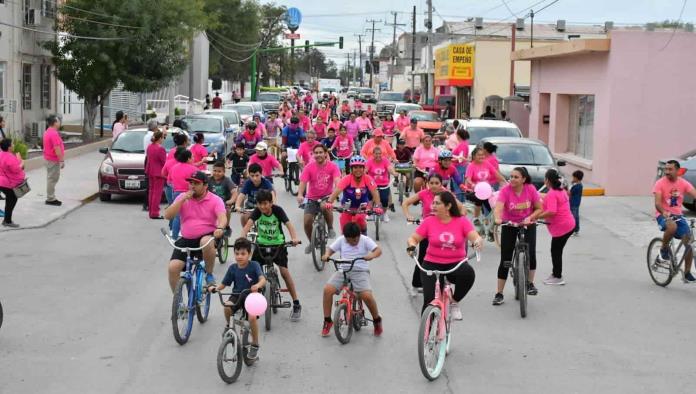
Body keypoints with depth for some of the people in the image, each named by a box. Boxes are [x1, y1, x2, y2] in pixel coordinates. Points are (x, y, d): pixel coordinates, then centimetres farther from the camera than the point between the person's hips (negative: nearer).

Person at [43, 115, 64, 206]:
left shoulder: (47, 132, 11)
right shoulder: (54, 134, -21)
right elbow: (57, 149, -25)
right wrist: (62, 160, -21)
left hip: (49, 158, 10)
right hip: (54, 160, -10)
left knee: (51, 178, 15)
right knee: (52, 179, -5)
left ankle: (51, 197, 22)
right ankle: (50, 199, -2)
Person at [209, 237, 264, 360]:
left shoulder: (254, 265, -9)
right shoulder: (233, 268, 0)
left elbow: (263, 279, -23)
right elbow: (223, 284, 4)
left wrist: (257, 285, -46)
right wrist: (215, 288, -17)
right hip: (237, 295, 3)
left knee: (252, 317, -29)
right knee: (227, 307, -32)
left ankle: (254, 345, -7)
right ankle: (228, 325, 2)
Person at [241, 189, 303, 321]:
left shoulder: (277, 210, -17)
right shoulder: (257, 211, -14)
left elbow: (289, 224, -27)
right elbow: (248, 224, -28)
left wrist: (294, 238, -47)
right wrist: (242, 238, -47)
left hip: (278, 243, -2)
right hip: (262, 243, 3)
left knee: (284, 271, -14)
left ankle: (296, 304, -4)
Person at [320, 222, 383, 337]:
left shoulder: (365, 240, -1)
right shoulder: (341, 240, 7)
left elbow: (378, 250, -12)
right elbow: (330, 249, 8)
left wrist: (372, 255, -35)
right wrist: (326, 255, -17)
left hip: (360, 271, -3)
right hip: (342, 270, 3)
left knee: (367, 296, -25)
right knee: (327, 289, -21)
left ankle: (377, 320, 4)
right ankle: (327, 321, -4)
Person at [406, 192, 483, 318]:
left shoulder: (462, 221, -2)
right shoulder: (429, 221, -1)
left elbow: (476, 237, -13)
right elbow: (413, 238, 1)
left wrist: (478, 242, -37)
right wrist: (412, 246, -22)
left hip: (456, 264, 0)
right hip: (432, 265, 0)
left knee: (468, 273, -32)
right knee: (430, 300, -15)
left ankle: (454, 303, -5)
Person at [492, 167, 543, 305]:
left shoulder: (531, 189, -15)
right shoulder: (505, 190, -20)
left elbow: (539, 208, -5)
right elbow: (498, 208, -34)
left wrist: (530, 218, -24)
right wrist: (498, 219, -55)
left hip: (527, 225, 1)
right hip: (509, 225, -1)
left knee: (531, 253, -12)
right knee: (505, 259, -2)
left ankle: (530, 283, 15)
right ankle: (499, 293, 5)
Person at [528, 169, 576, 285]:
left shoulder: (551, 194, -19)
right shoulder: (561, 190, 12)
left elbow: (551, 212, -29)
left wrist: (536, 217, -23)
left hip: (561, 227, -9)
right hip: (569, 224, 9)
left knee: (556, 251, 3)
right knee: (557, 250, 18)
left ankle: (558, 278, 11)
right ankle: (556, 274, 27)